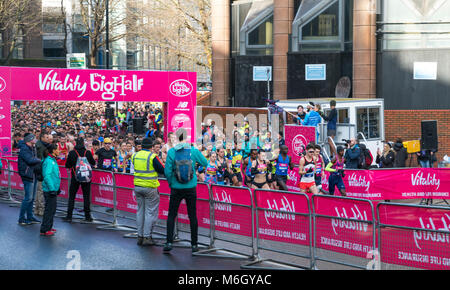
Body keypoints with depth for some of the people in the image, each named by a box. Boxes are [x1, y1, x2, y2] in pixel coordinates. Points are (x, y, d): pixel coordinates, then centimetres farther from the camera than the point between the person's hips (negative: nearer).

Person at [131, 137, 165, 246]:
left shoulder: (134, 156, 4)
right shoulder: (152, 157, -14)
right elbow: (162, 170, -9)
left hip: (137, 186, 5)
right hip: (150, 187, -5)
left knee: (140, 211, 15)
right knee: (150, 212, 2)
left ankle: (140, 236, 17)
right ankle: (147, 237, 0)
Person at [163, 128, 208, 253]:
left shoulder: (172, 152, -8)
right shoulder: (194, 151, -6)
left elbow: (167, 171, -8)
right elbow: (205, 163, 7)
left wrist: (170, 183, 7)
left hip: (176, 188, -1)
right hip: (191, 188, 1)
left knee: (171, 215, 7)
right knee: (192, 216, 7)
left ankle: (169, 243, 0)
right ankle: (194, 244, 11)